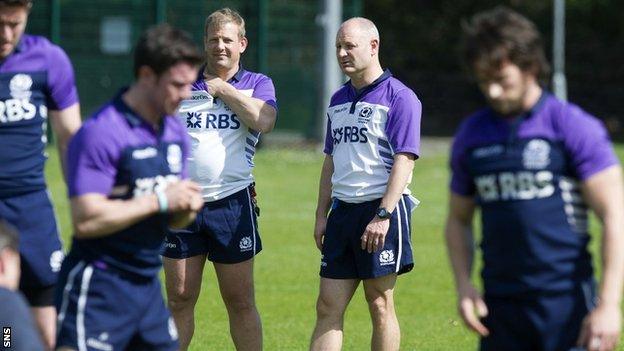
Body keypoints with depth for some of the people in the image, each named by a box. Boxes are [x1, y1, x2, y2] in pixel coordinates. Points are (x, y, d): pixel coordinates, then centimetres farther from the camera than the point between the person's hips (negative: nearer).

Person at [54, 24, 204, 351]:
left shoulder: (176, 133, 11)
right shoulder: (100, 133, -16)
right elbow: (86, 219, -24)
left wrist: (187, 207, -4)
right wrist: (160, 200, -19)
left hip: (148, 285, 9)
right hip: (97, 287, -8)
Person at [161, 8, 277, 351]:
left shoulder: (257, 84, 6)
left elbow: (263, 121, -15)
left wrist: (221, 88, -7)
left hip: (232, 205, -2)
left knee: (240, 302, 2)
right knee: (179, 301, 3)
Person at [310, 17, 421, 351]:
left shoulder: (399, 97, -7)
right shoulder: (338, 100, 16)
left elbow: (404, 160, -14)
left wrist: (383, 216, -20)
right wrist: (321, 215, 14)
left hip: (382, 210, -7)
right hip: (343, 210, 7)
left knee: (380, 305, -1)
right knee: (328, 308, 2)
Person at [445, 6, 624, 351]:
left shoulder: (574, 127, -5)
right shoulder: (471, 135, 10)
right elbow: (458, 220, 20)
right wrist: (464, 286, 3)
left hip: (567, 305, -5)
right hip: (500, 308, 5)